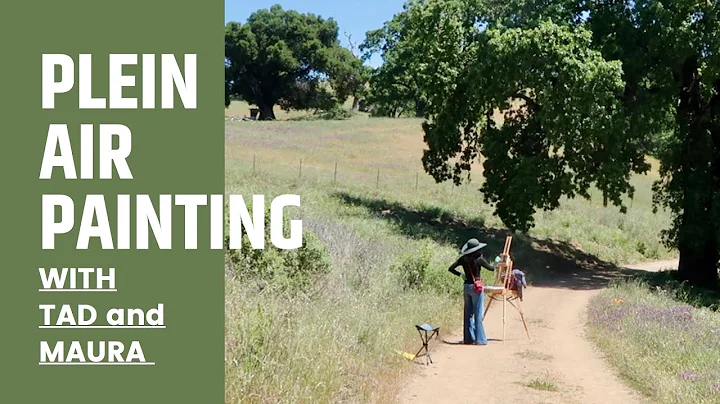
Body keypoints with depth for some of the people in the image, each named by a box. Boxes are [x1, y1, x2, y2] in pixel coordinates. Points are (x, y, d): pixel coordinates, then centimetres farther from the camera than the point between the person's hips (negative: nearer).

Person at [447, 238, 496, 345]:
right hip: (476, 287, -5)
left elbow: (451, 269, 3)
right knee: (478, 314, 0)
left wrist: (460, 274, 9)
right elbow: (491, 268, -1)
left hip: (466, 287, 5)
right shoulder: (479, 259, -12)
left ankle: (469, 338, 16)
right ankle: (479, 339, 2)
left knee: (468, 313, 12)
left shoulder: (463, 259, 2)